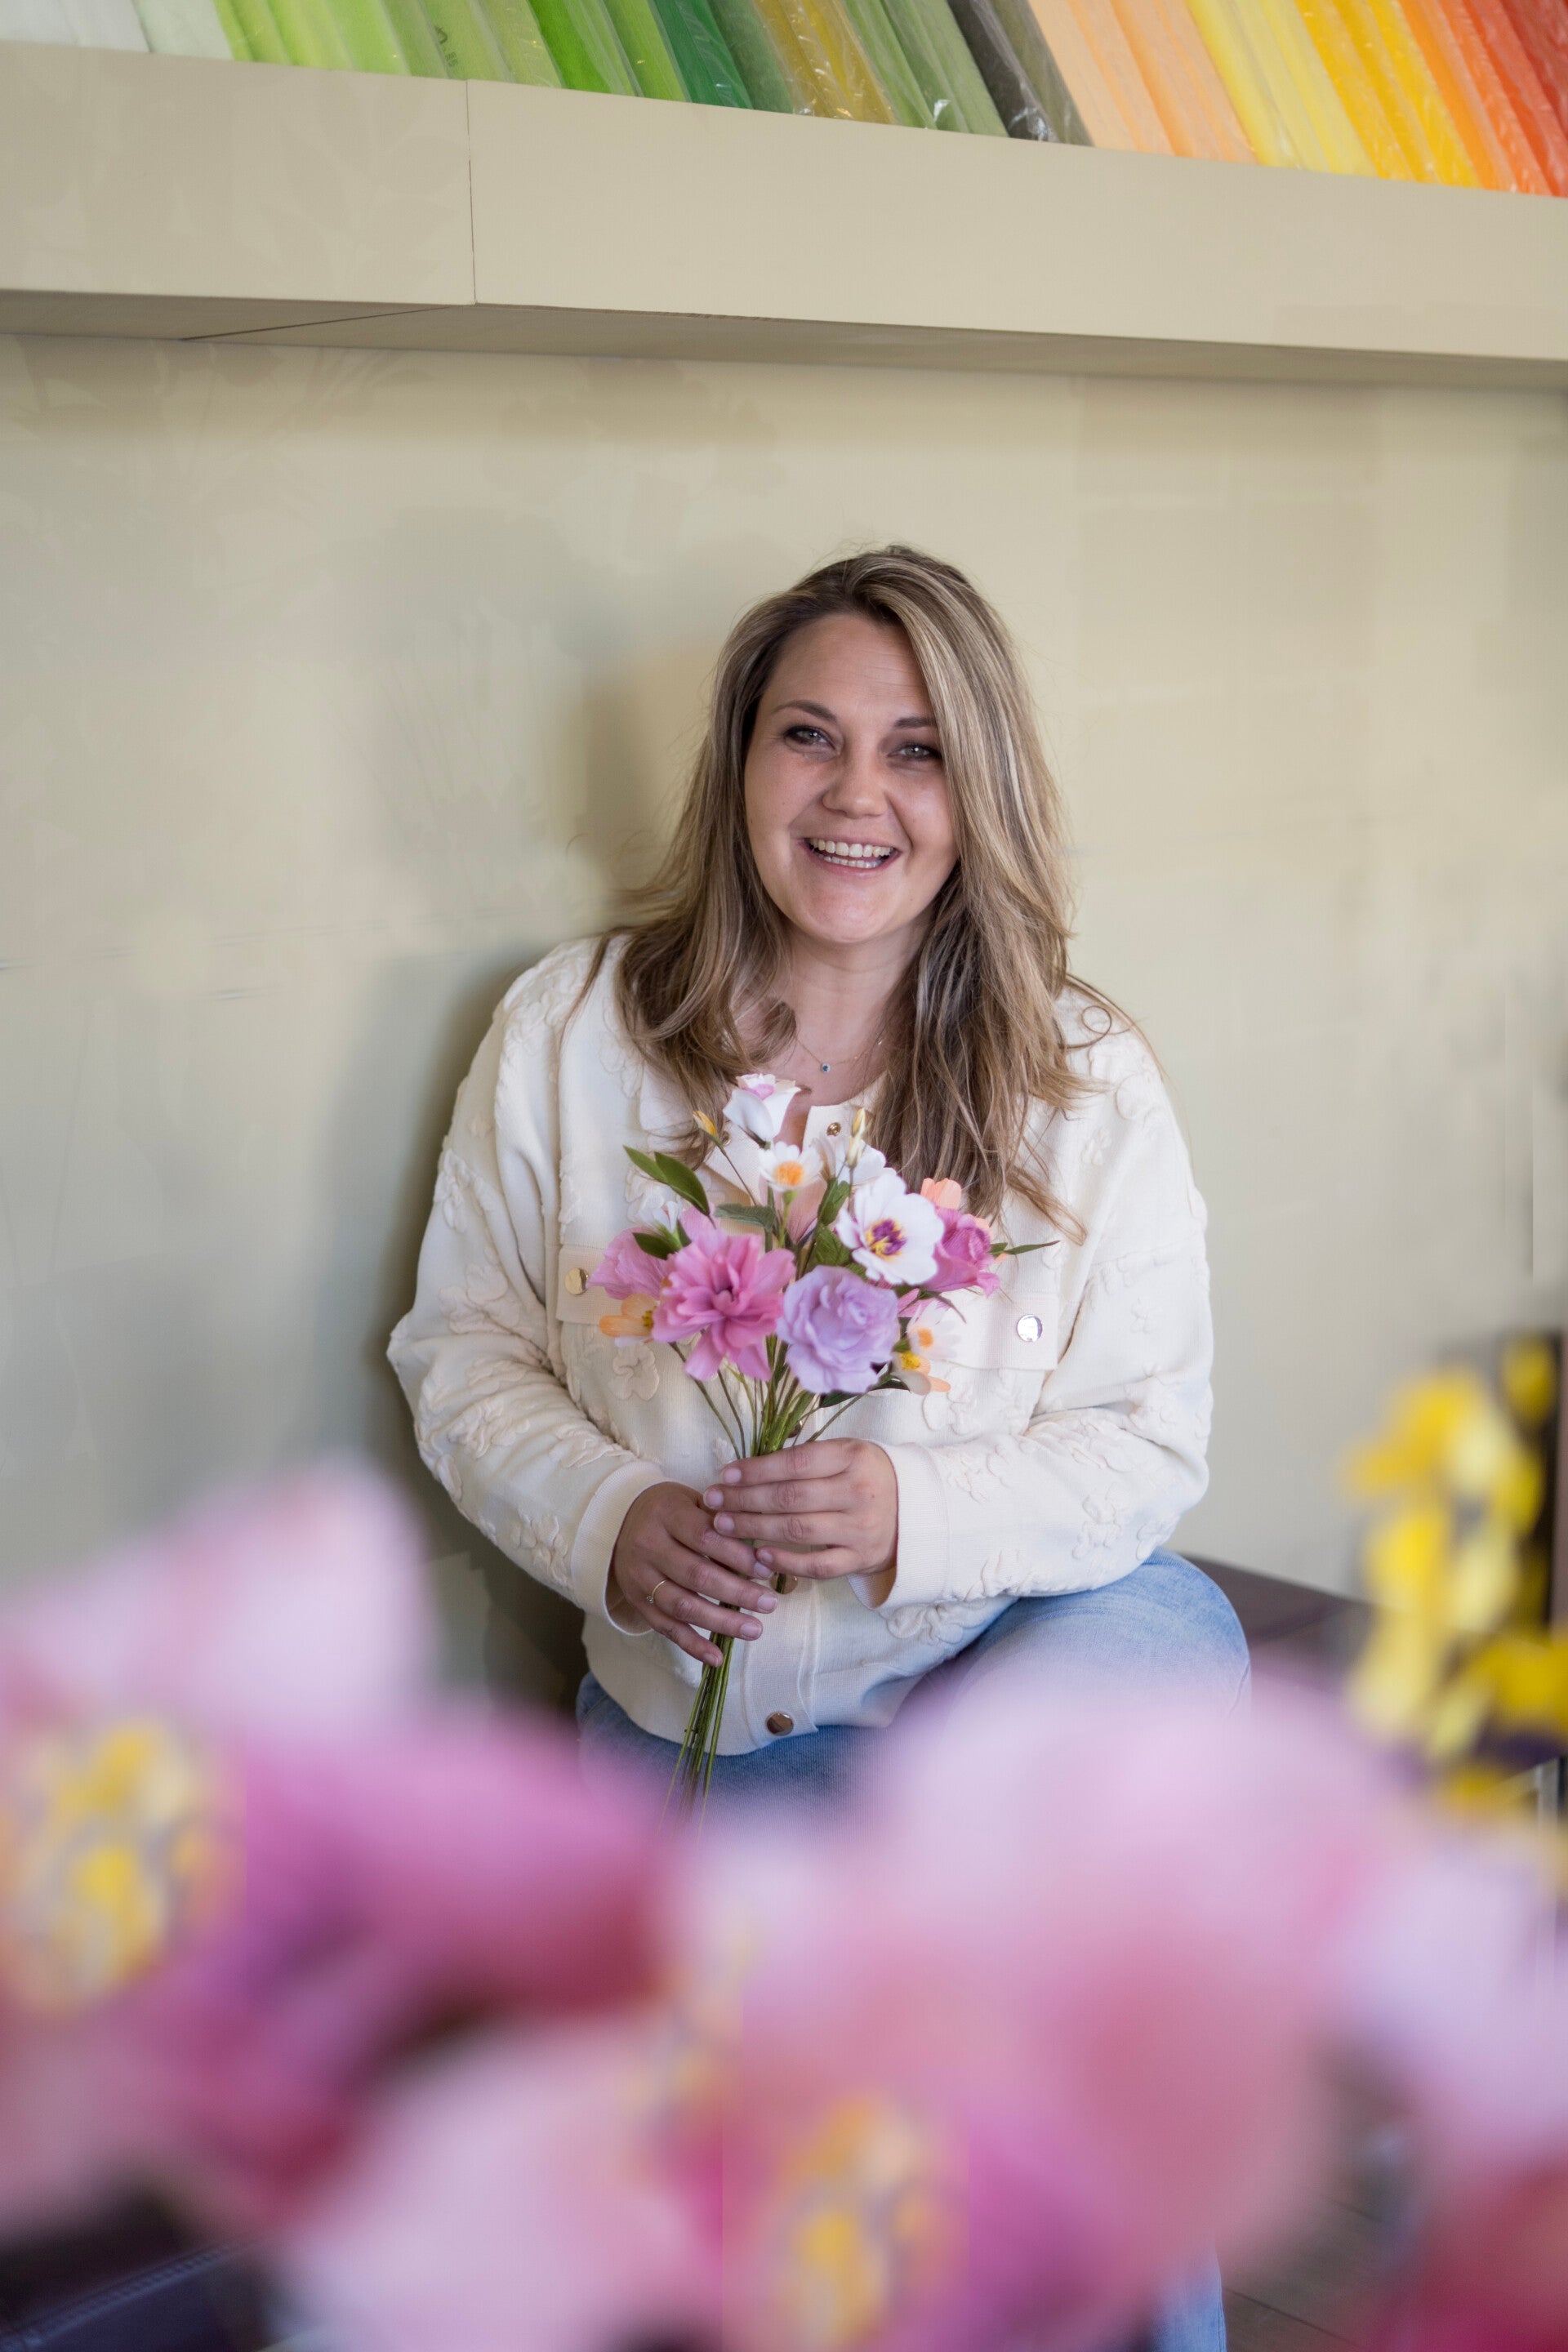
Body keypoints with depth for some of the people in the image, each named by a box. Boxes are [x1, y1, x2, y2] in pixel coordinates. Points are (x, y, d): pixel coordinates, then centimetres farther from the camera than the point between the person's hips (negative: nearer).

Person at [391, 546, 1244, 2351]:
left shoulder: (1087, 1086, -9)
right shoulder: (569, 1032, -7)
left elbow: (1150, 1446, -7)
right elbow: (466, 1351, -1)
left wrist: (909, 1513, -25)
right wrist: (611, 1521, -21)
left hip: (1030, 1648, -2)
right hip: (690, 1712, 2)